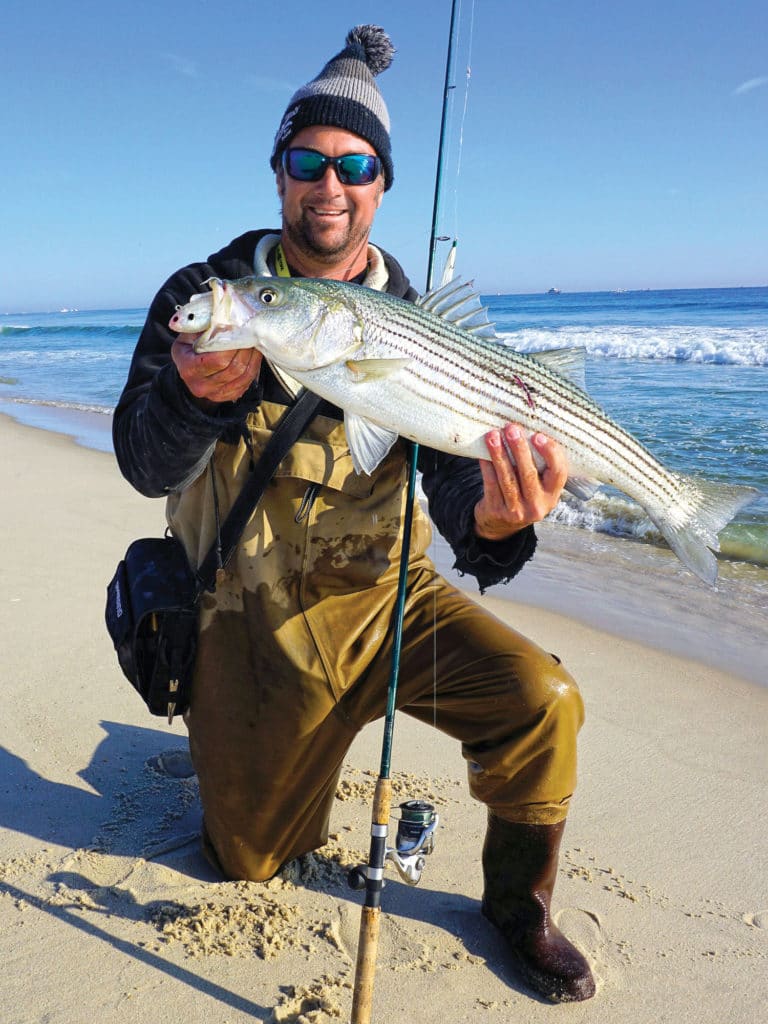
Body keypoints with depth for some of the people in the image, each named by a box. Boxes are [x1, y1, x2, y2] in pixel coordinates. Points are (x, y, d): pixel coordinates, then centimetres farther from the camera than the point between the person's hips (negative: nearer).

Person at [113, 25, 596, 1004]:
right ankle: (240, 741, 44)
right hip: (255, 620, 0)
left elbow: (450, 467, -14)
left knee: (539, 698, -22)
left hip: (387, 595, 1)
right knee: (250, 859, 9)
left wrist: (489, 522, -38)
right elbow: (147, 467, -18)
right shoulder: (206, 294, -7)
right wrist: (195, 394, -41)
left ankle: (517, 900, 9)